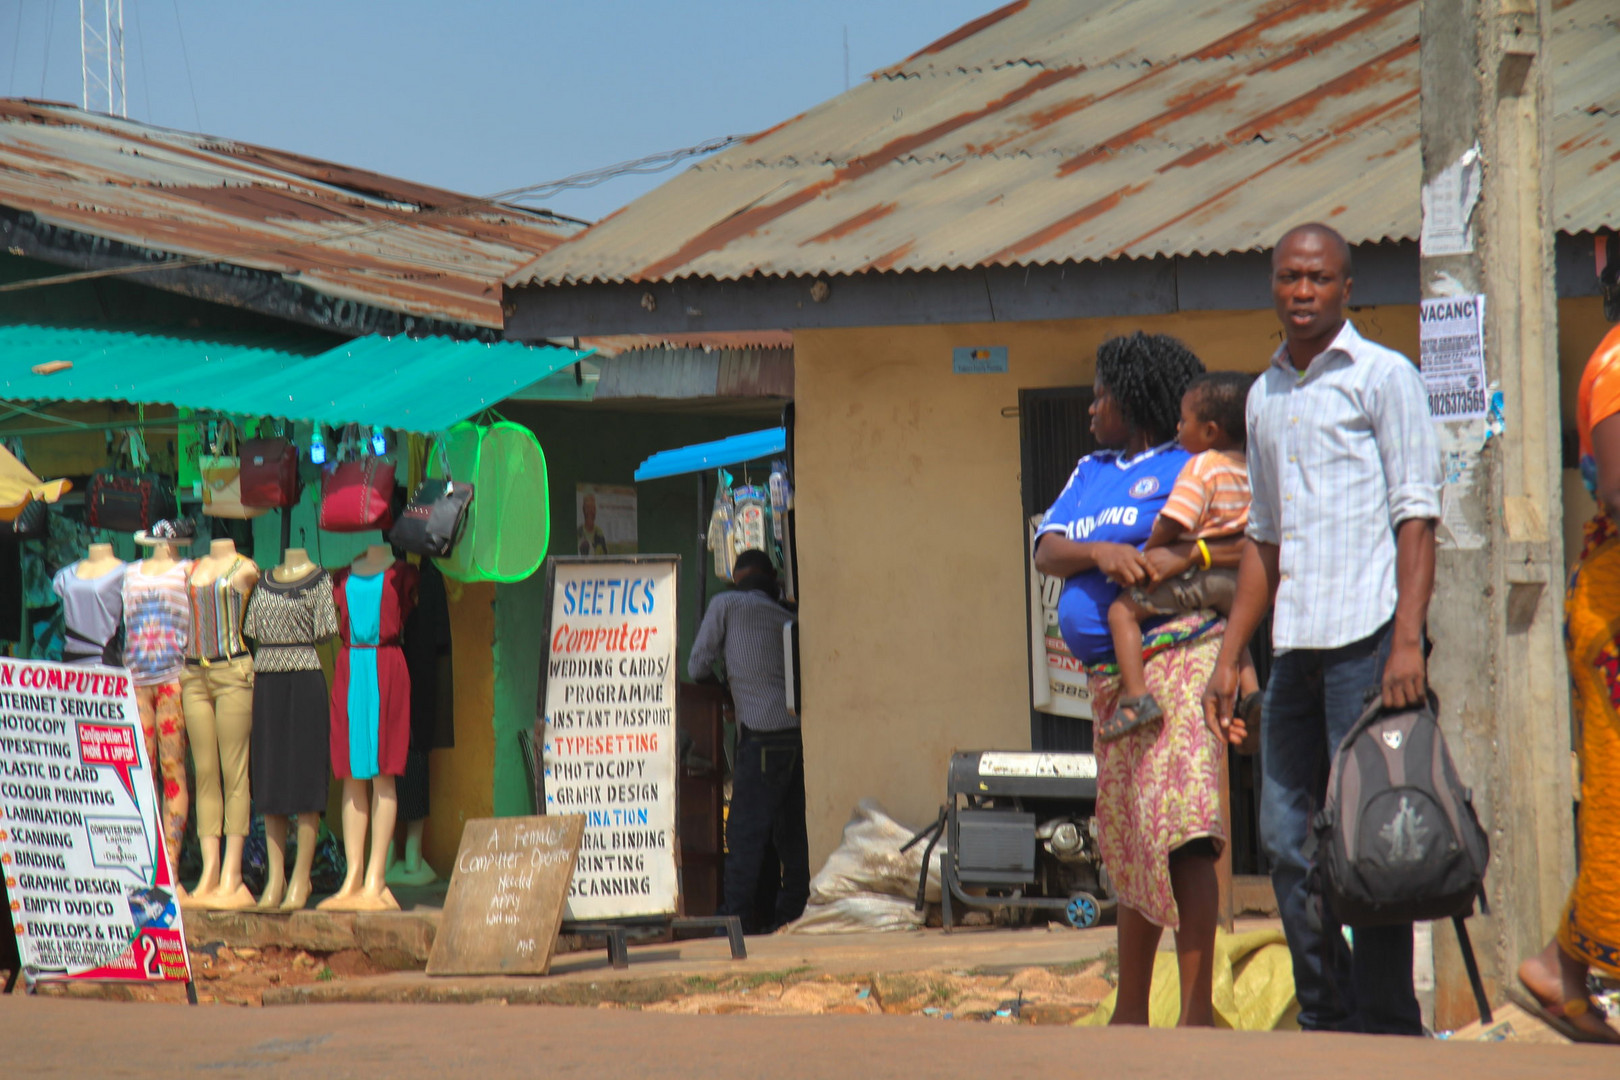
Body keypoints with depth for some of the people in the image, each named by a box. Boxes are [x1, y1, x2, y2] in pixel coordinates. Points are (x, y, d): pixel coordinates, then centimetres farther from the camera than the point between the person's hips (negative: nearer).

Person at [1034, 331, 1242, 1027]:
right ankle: (1130, 1012, 19)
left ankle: (1197, 1008, -23)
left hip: (1180, 655, -8)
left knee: (1178, 826, -19)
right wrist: (1101, 552, -13)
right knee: (1126, 843, 12)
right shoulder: (1091, 473, 21)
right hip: (1112, 678, 8)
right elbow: (1047, 552, 7)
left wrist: (1186, 556, -22)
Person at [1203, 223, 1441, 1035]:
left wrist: (1407, 642, -17)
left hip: (1367, 636, -7)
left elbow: (1416, 513, -7)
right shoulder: (1265, 395, 19)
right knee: (1286, 837, 5)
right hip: (1296, 646, 7)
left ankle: (1386, 1029, -2)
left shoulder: (1382, 377, -1)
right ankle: (1327, 1022, 12)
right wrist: (1229, 657, 18)